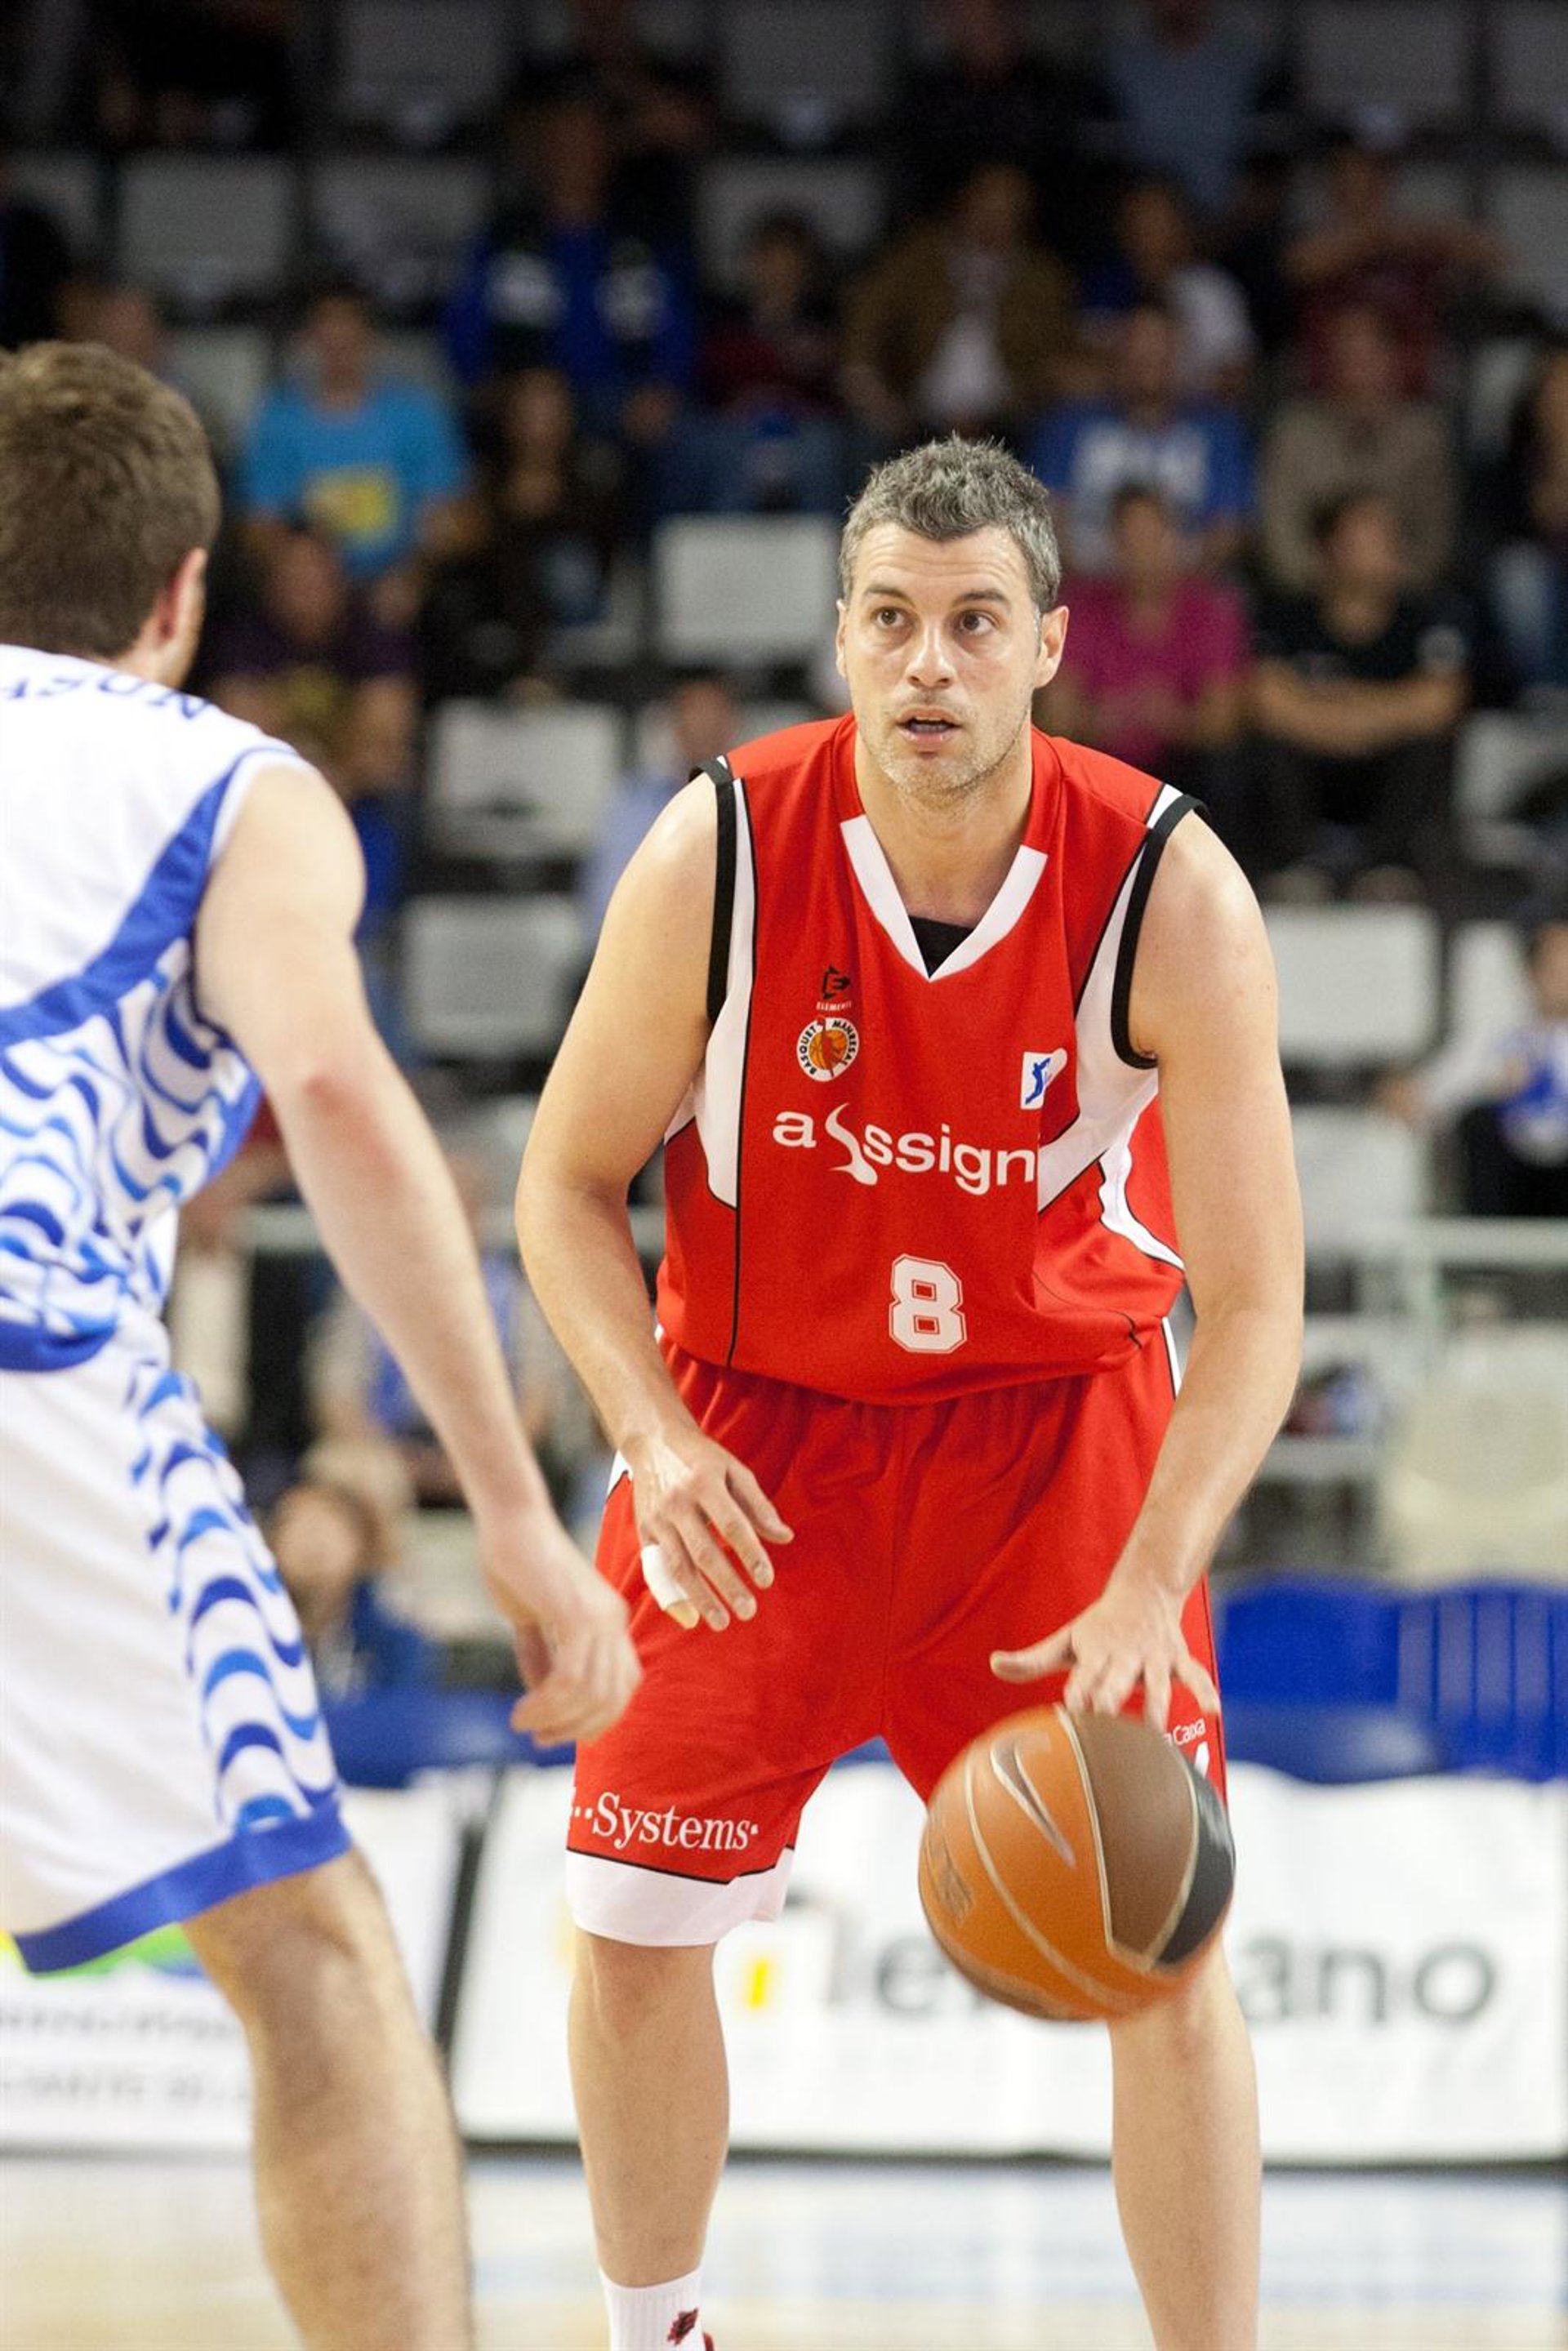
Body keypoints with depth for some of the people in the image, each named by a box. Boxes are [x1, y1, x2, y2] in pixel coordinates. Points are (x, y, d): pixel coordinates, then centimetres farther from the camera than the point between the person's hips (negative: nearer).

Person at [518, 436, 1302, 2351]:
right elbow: (567, 1190, -6)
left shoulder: (1170, 892, -21)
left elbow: (1250, 1302, -18)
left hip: (1055, 1432, -1)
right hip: (756, 1427, 1)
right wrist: (654, 1441, -22)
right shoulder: (720, 853, -18)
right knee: (635, 1935, 1)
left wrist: (1149, 1583, -31)